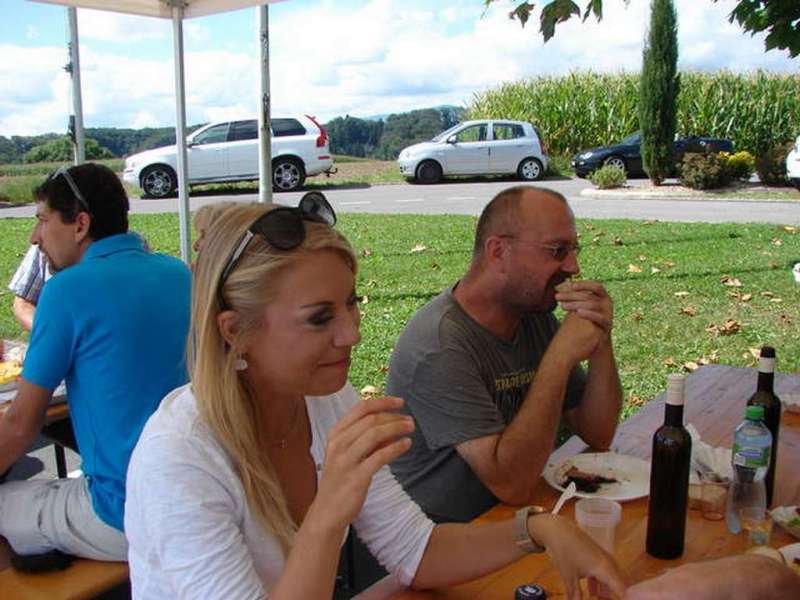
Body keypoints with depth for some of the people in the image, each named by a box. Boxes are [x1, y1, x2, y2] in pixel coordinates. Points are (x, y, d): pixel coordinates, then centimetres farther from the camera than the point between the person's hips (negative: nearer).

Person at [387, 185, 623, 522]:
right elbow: (511, 485, -26)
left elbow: (598, 435, 4)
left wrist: (601, 344, -11)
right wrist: (561, 358, -26)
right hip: (444, 535, -7)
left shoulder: (535, 316, 2)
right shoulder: (440, 348, -23)